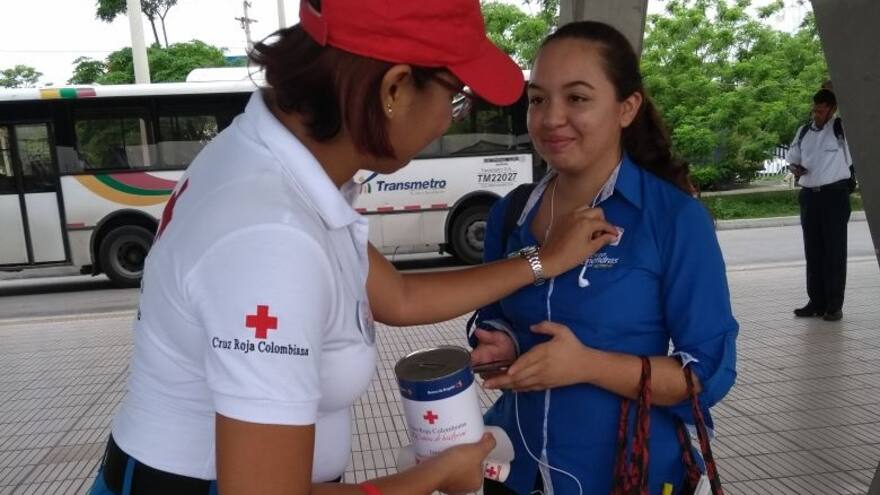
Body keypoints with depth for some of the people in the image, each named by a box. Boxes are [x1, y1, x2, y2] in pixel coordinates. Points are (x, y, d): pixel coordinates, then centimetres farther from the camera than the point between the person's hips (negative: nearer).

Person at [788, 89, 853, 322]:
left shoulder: (842, 128, -3)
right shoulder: (803, 132, 12)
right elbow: (792, 159, 21)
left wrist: (837, 92, -14)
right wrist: (795, 169, -2)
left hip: (835, 195, -5)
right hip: (809, 196, 5)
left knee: (834, 250, -2)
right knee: (813, 250, 8)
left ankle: (834, 305, 5)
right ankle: (816, 302, 16)